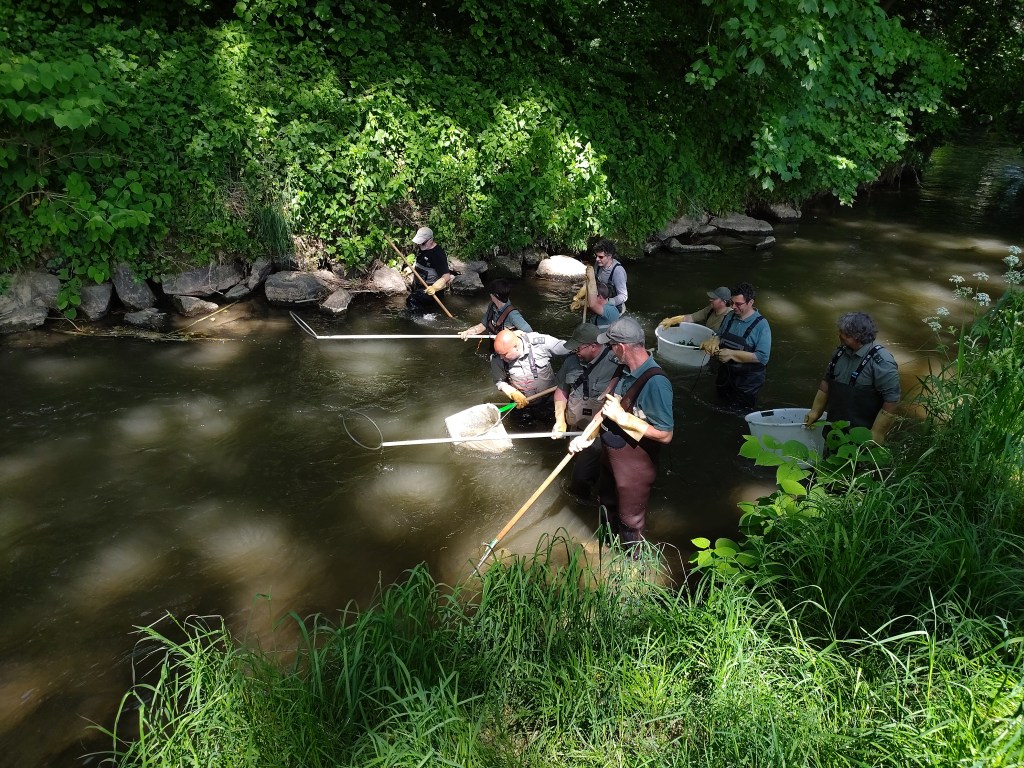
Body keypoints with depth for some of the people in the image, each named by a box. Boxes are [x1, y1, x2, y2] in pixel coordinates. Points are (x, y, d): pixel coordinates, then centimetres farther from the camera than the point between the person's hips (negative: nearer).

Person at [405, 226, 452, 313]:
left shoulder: (438, 254, -25)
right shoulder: (421, 248, 4)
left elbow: (446, 276, -33)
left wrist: (434, 287, -46)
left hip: (429, 289, -10)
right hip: (417, 286, 10)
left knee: (412, 302, -26)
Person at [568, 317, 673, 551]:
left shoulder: (655, 382, -31)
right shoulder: (626, 370, -4)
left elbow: (665, 435, -30)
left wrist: (622, 417, -28)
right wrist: (587, 436, 1)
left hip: (634, 465, -9)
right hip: (610, 453, 9)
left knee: (630, 521, 14)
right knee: (607, 503, 30)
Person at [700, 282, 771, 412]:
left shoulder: (761, 325, -18)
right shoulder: (730, 317, 1)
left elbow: (763, 357, -25)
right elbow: (718, 334, 19)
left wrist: (732, 354, -25)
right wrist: (714, 341, -7)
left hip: (746, 384, -6)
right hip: (724, 377, 6)